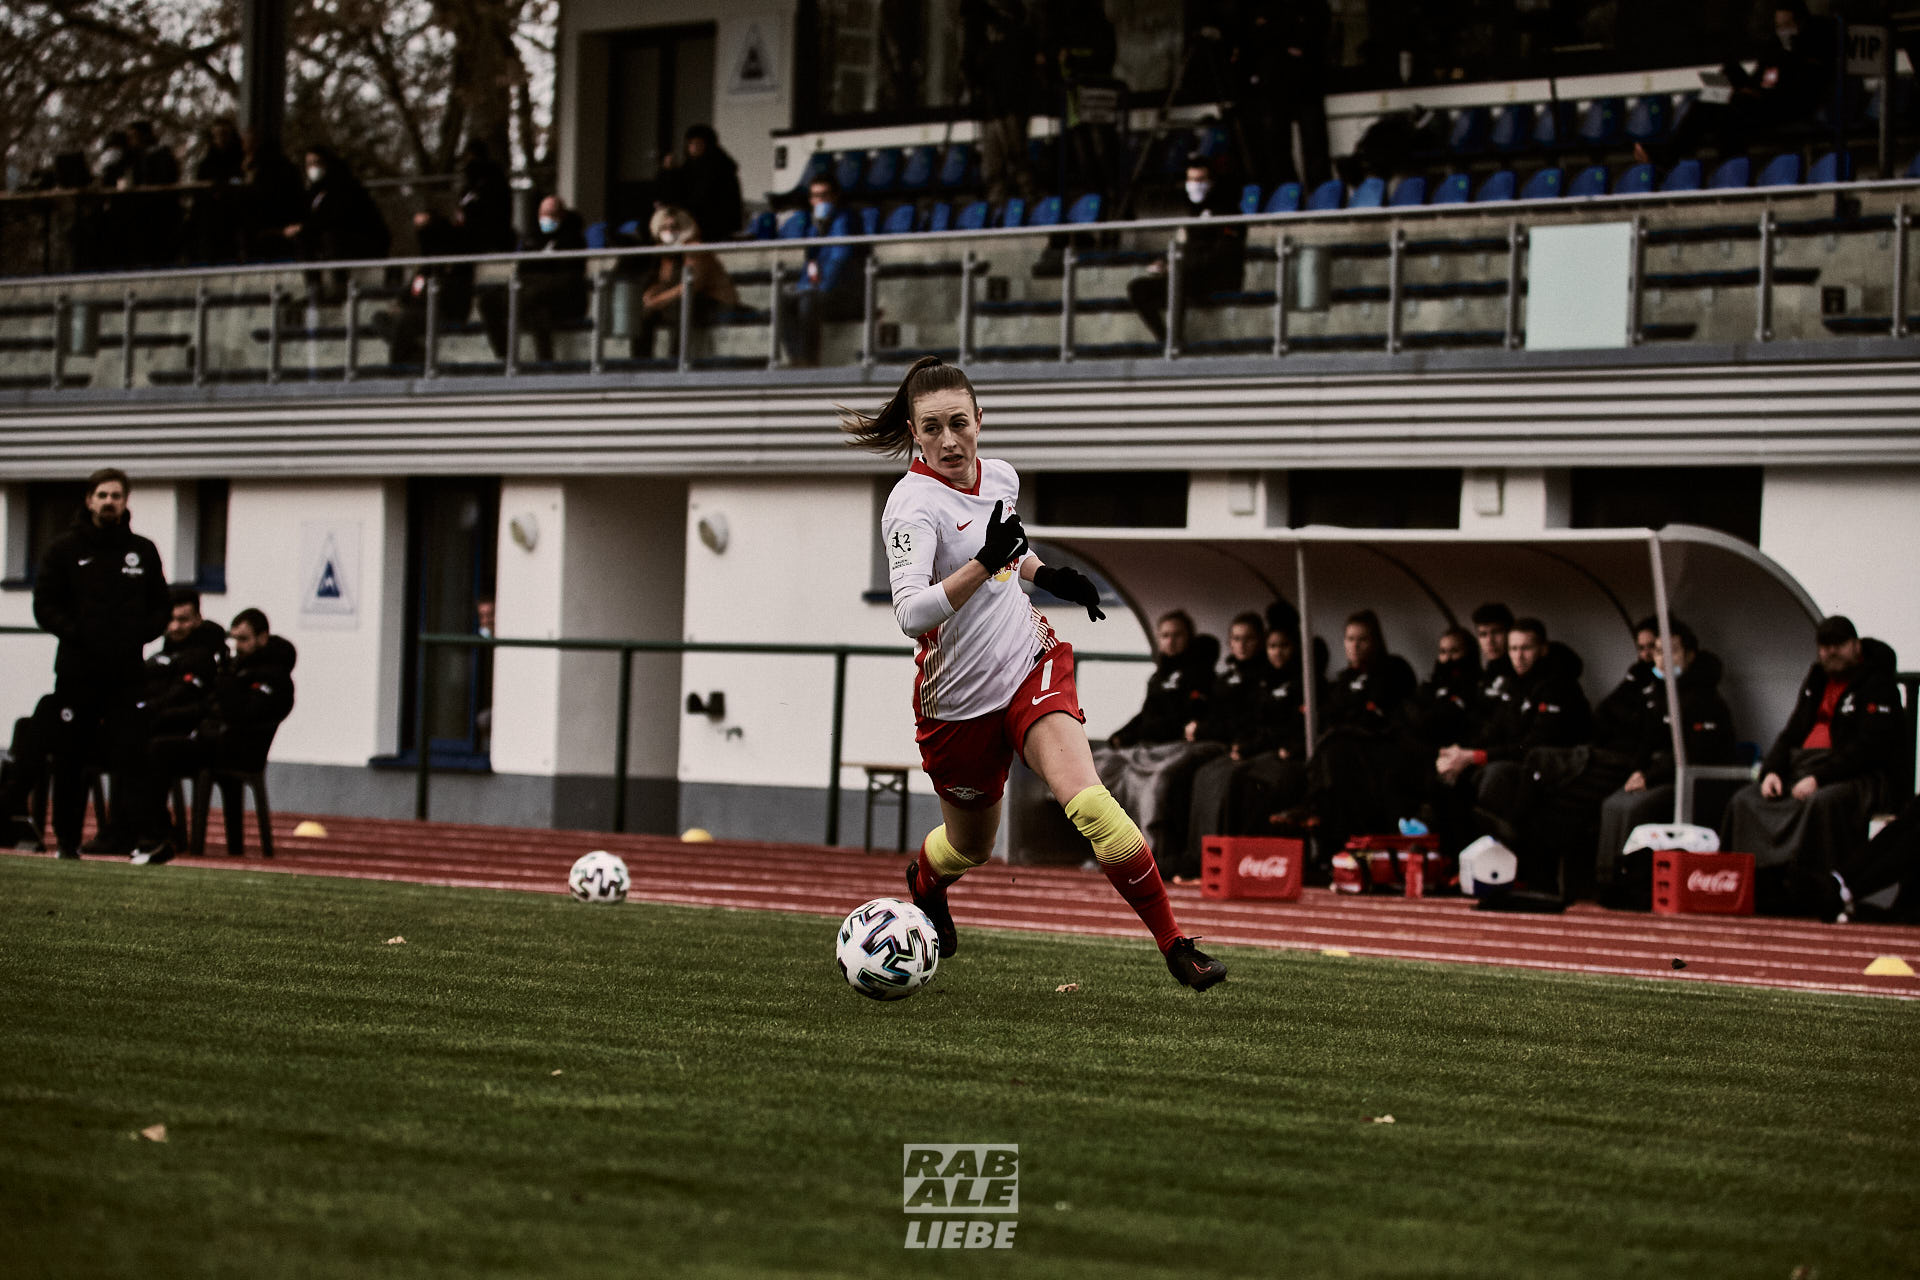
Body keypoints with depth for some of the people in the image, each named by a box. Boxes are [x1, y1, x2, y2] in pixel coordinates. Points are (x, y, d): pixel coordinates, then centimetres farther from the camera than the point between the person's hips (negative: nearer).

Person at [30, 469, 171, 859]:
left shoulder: (143, 551, 11)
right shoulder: (64, 549, 5)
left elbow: (162, 607, 15)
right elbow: (44, 606, 2)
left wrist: (139, 634, -3)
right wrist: (76, 632, -11)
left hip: (127, 673, 1)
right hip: (77, 671, -1)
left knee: (128, 755, -6)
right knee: (70, 758, 3)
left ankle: (123, 833, -2)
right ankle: (66, 838, 10)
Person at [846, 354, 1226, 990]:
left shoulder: (999, 476, 1)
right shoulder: (914, 504, -20)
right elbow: (911, 613, -35)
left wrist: (1046, 575, 6)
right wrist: (986, 561, -44)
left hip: (1032, 664, 3)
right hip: (959, 700, -3)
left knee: (1086, 800, -22)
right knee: (970, 845, 17)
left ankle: (1174, 943, -18)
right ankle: (924, 882, 56)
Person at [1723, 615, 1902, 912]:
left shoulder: (1878, 685, -4)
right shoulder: (1816, 681, 20)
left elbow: (1869, 747, -15)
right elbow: (1792, 733, 21)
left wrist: (1819, 778, -23)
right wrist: (1771, 770, 0)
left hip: (1857, 776, -7)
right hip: (1803, 766, 8)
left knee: (1821, 803, -39)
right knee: (1745, 801, -13)